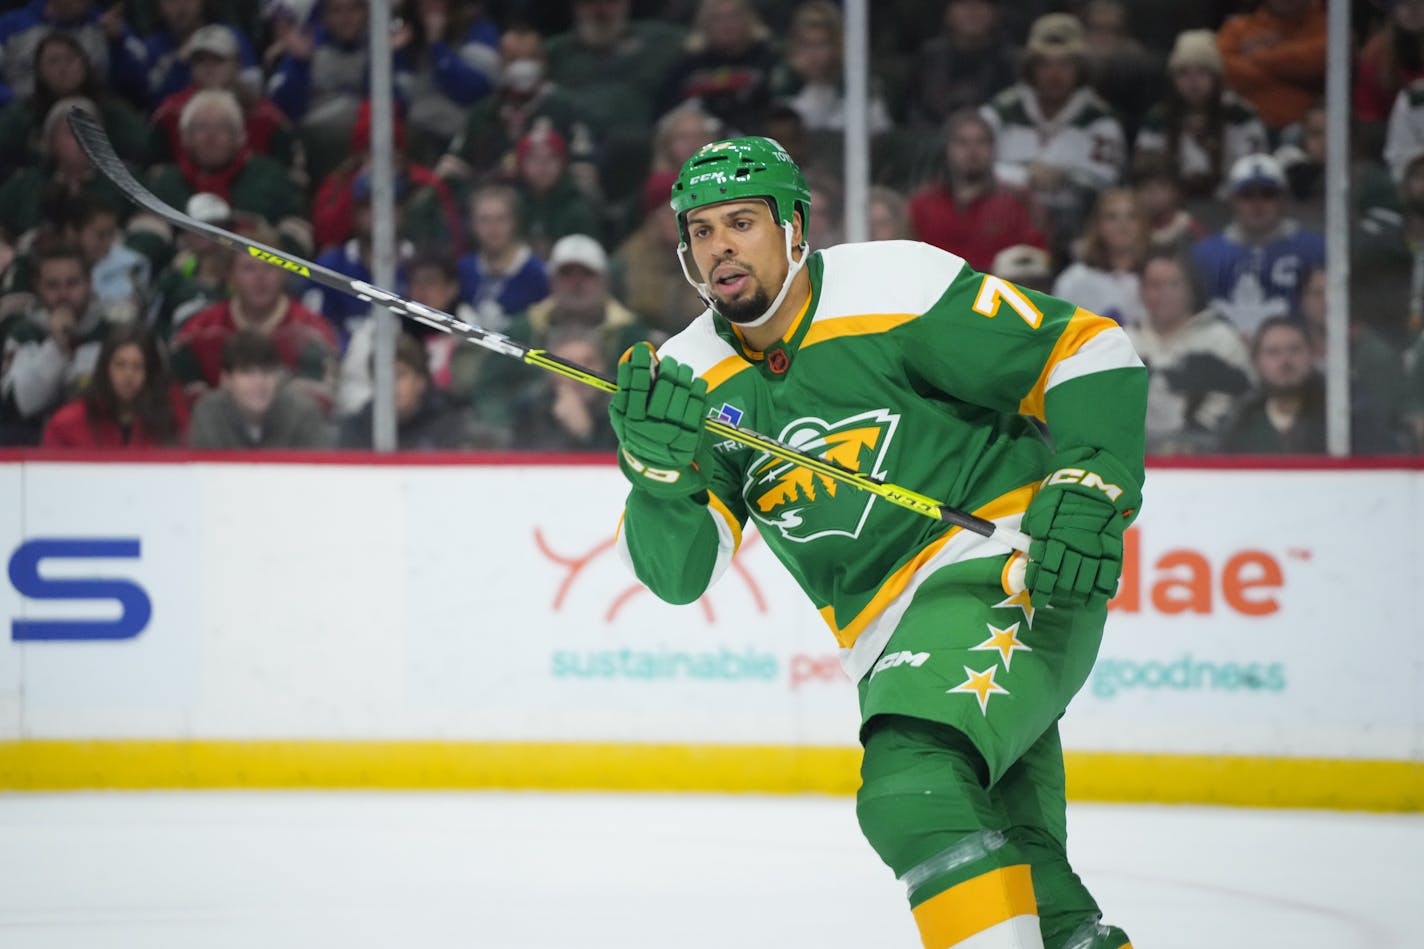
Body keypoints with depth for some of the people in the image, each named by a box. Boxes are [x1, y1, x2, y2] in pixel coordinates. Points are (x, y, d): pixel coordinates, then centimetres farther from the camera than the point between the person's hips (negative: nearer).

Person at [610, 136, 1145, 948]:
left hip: (1006, 574, -7)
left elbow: (1091, 351, -8)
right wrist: (659, 463, -22)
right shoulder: (693, 379, 4)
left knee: (912, 785, -30)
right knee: (1020, 872, 11)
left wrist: (1089, 489, -20)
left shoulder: (897, 290, -11)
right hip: (890, 631, 7)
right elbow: (676, 570, -3)